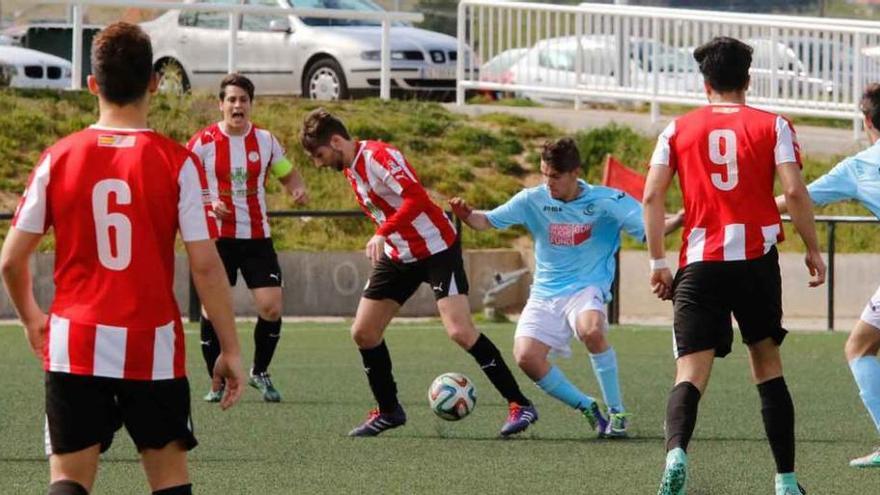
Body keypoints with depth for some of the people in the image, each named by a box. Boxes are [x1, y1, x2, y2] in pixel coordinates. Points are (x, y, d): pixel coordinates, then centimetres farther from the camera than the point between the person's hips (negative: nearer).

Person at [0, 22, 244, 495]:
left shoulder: (58, 158, -1)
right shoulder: (177, 162, -7)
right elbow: (205, 265, -9)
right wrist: (230, 349, 0)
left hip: (75, 347, 1)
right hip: (153, 348, -1)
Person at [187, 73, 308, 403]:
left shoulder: (265, 140, 4)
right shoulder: (203, 142, -5)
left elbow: (288, 175, 16)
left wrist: (298, 190, -7)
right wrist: (207, 204, -18)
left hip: (257, 237, 2)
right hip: (218, 237, -2)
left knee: (271, 307, -6)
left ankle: (260, 373, 16)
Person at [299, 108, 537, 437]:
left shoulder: (377, 157, -20)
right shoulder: (349, 169, 8)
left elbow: (416, 198, -33)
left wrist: (383, 234, -39)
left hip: (437, 249, -9)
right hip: (398, 255, 9)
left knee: (460, 332, -18)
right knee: (363, 332, 5)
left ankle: (519, 405, -11)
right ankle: (388, 411, 20)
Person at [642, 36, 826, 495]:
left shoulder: (678, 129, 8)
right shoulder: (771, 125, 5)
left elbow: (652, 196, 1)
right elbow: (794, 190, -6)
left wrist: (658, 262, 6)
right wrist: (813, 250, 4)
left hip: (699, 265, 0)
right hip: (757, 261, 0)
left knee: (691, 372, -5)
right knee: (767, 364, 15)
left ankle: (676, 452, -35)